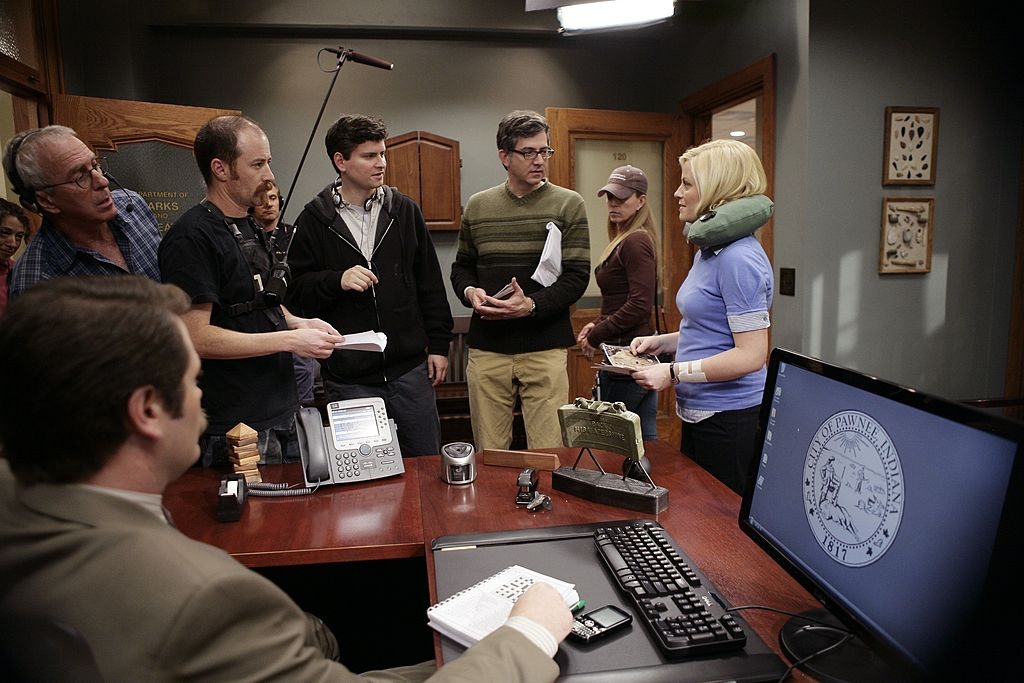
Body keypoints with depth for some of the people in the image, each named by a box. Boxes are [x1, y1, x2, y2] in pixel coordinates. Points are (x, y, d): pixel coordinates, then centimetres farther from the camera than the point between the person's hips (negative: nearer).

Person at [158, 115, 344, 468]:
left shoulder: (250, 227, 13)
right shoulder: (191, 237, -18)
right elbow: (196, 338, -23)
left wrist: (300, 323, 3)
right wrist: (291, 340, -21)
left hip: (278, 411, 9)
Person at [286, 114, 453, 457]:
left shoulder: (405, 210, 5)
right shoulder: (314, 220, -1)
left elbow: (430, 283, 8)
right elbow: (296, 291, 0)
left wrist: (438, 345, 5)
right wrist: (336, 281, -19)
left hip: (410, 368, 2)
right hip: (348, 378, -1)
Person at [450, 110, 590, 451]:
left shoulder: (568, 204, 1)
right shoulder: (477, 206, 10)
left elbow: (578, 275, -5)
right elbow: (461, 266, 18)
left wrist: (532, 305, -20)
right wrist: (470, 292, -5)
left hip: (545, 347, -2)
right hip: (486, 348, 3)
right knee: (489, 456, 11)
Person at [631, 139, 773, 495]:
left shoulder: (740, 258, -20)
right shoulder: (707, 251, 11)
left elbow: (751, 354, -23)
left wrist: (674, 373, -21)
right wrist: (663, 341, 6)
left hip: (730, 419, -10)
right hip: (700, 412, 10)